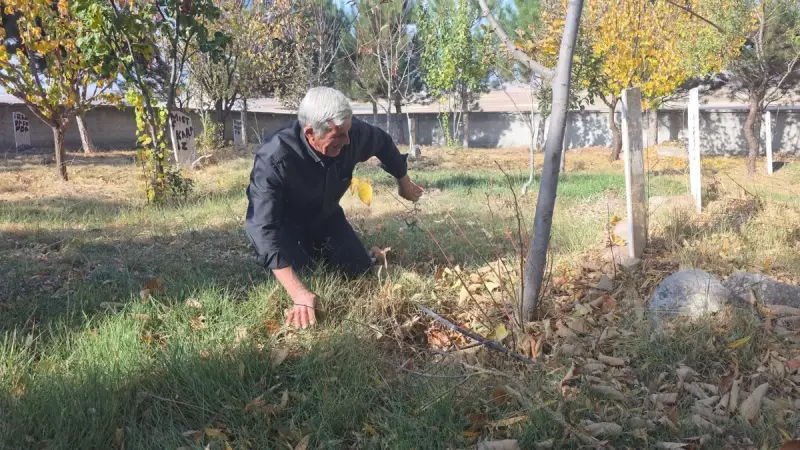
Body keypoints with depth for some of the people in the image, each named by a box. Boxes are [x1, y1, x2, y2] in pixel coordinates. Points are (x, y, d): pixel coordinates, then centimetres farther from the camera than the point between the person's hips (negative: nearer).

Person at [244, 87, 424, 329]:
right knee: (299, 277, -19)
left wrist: (404, 183, 14)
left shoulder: (353, 133, -28)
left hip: (324, 216, 4)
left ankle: (315, 252, 30)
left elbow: (383, 143, -3)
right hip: (282, 225, -4)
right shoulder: (273, 159, -42)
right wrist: (299, 294, -52)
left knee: (362, 272, 1)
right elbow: (265, 229, -44)